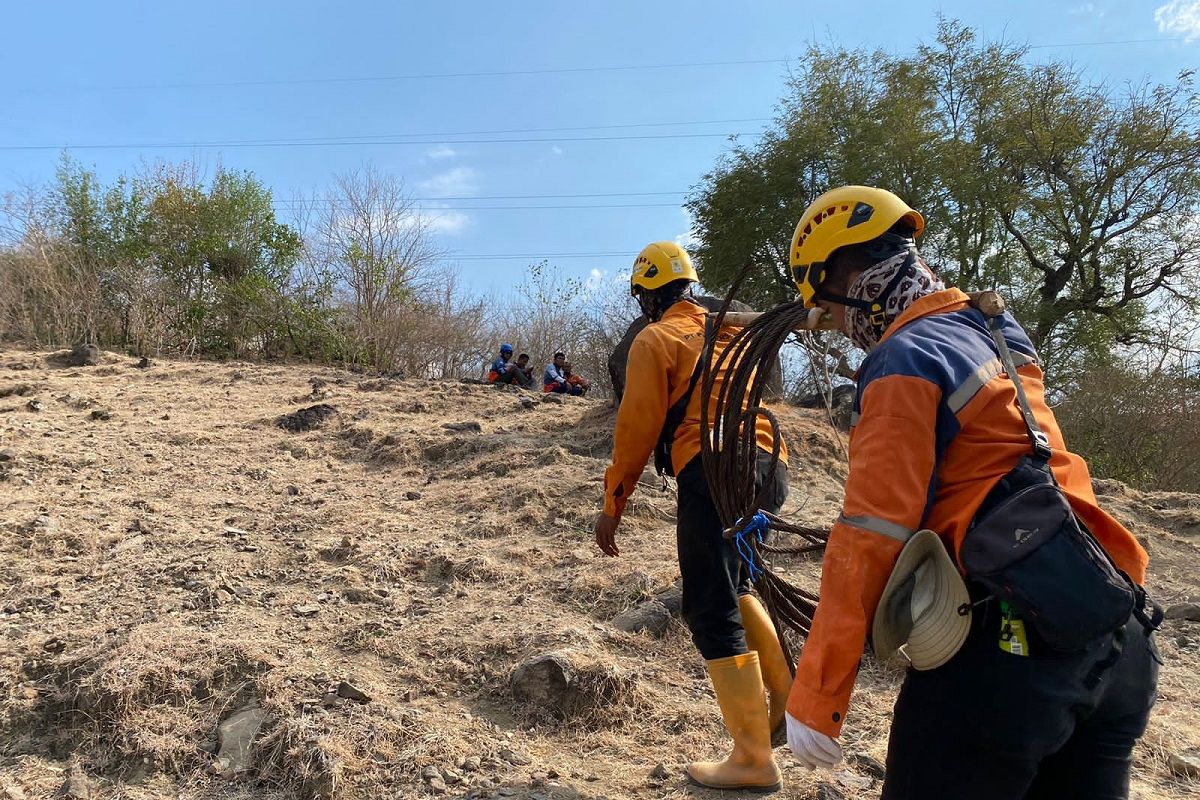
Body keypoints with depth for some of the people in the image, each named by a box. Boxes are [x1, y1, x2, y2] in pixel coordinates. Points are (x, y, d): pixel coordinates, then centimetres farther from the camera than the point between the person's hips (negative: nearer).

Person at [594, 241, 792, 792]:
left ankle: (754, 759, 3)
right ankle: (786, 694, 22)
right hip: (767, 465, 8)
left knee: (712, 614, -1)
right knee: (730, 586, 26)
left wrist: (612, 506, 2)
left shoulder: (656, 338, 4)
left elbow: (637, 426, -3)